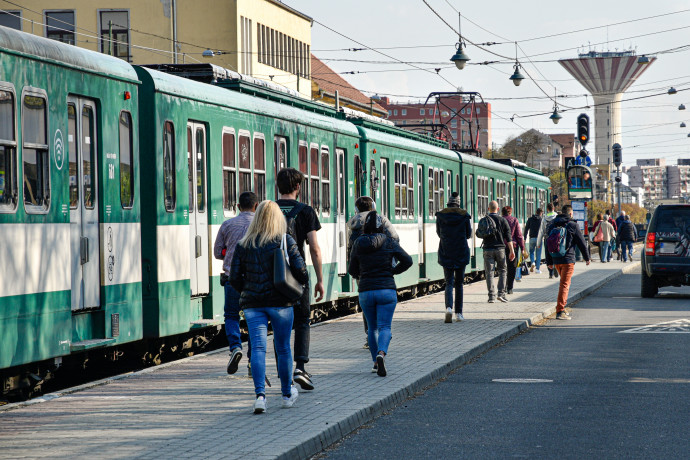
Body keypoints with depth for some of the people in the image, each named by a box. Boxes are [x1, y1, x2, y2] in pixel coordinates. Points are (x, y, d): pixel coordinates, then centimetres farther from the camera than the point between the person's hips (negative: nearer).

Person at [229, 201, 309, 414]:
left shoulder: (243, 245, 2)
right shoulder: (286, 241, -3)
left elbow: (234, 278, 1)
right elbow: (301, 272, -9)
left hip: (253, 303, 1)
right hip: (281, 302, -1)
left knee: (258, 347, -2)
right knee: (283, 347, 13)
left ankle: (260, 395, -19)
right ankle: (287, 394, 27)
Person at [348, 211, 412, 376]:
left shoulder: (358, 244, 1)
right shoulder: (389, 243, -3)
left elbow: (352, 270, 8)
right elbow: (407, 261, -2)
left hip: (366, 291, 2)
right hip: (387, 290, -2)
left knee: (372, 328, 18)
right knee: (384, 327, -4)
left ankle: (376, 363, 20)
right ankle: (381, 354, -31)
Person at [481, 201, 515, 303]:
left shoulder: (483, 220, 0)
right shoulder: (503, 220, 0)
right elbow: (508, 237, -3)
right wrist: (511, 250, -3)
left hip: (488, 249, 0)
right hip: (500, 248, 0)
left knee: (489, 273, 2)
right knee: (502, 271, 12)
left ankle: (491, 296, -4)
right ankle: (501, 293, 1)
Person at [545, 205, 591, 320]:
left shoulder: (552, 225, 10)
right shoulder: (572, 225, -7)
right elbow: (581, 243, -3)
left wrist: (549, 262, 18)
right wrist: (587, 257, 9)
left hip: (556, 260, 6)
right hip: (568, 259, -6)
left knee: (563, 282, 22)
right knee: (565, 284, -6)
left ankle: (561, 308, 22)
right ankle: (560, 311, -12)